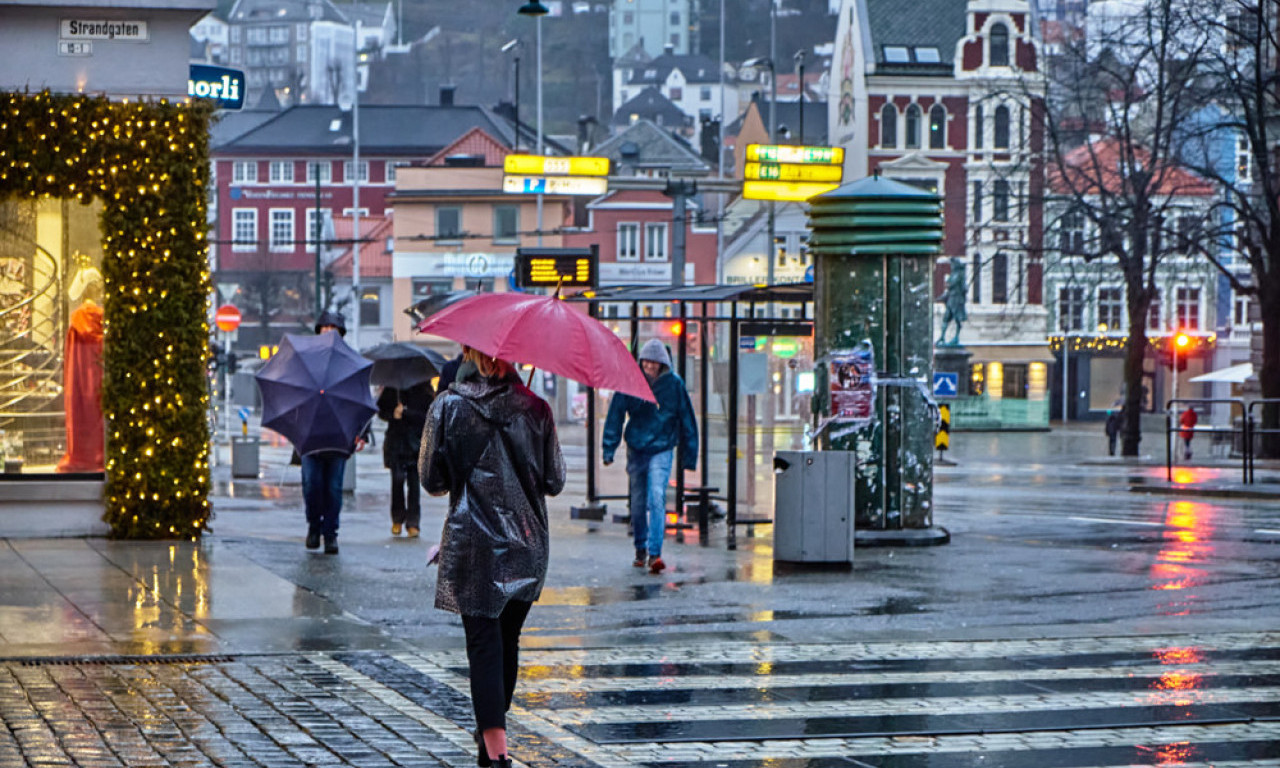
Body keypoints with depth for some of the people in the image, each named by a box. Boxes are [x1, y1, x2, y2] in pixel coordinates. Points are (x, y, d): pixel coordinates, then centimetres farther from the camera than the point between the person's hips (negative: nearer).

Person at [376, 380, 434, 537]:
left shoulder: (424, 390, 1)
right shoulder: (391, 388, 7)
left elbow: (428, 415, -6)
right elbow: (381, 411, 11)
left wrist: (405, 413, -15)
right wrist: (392, 414, -10)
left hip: (416, 441, -1)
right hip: (395, 440, 1)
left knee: (414, 481, -4)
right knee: (397, 479, -4)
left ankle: (412, 523, 2)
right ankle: (397, 520, 11)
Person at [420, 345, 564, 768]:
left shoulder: (448, 407, -6)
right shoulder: (535, 408, -2)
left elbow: (432, 480, -2)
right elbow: (555, 481, 3)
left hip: (472, 543, -2)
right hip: (527, 542, 2)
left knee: (484, 644, -2)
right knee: (508, 641, 16)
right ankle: (490, 733, 31)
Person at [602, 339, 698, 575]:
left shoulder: (674, 384, -4)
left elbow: (687, 421, 4)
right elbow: (615, 415, 2)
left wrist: (690, 456, 5)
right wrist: (609, 449, -6)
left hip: (661, 450, -2)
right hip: (636, 449, 2)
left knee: (656, 498, -17)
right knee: (637, 503, 9)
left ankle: (655, 554, -21)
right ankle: (640, 550, 27)